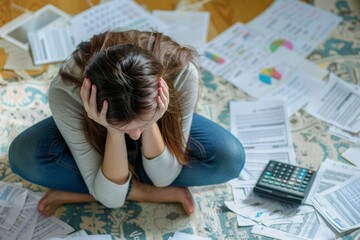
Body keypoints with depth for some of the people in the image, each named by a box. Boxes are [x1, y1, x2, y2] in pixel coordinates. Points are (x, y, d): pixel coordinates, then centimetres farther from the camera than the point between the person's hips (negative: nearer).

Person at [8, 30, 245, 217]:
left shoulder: (181, 73, -39)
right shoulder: (66, 91, -39)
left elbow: (164, 177, -27)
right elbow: (110, 197, -32)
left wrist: (149, 125, -43)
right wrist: (114, 131, -46)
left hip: (158, 125, 1)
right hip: (100, 132, 0)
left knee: (230, 158, -28)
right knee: (24, 154, -29)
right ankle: (143, 191, -15)